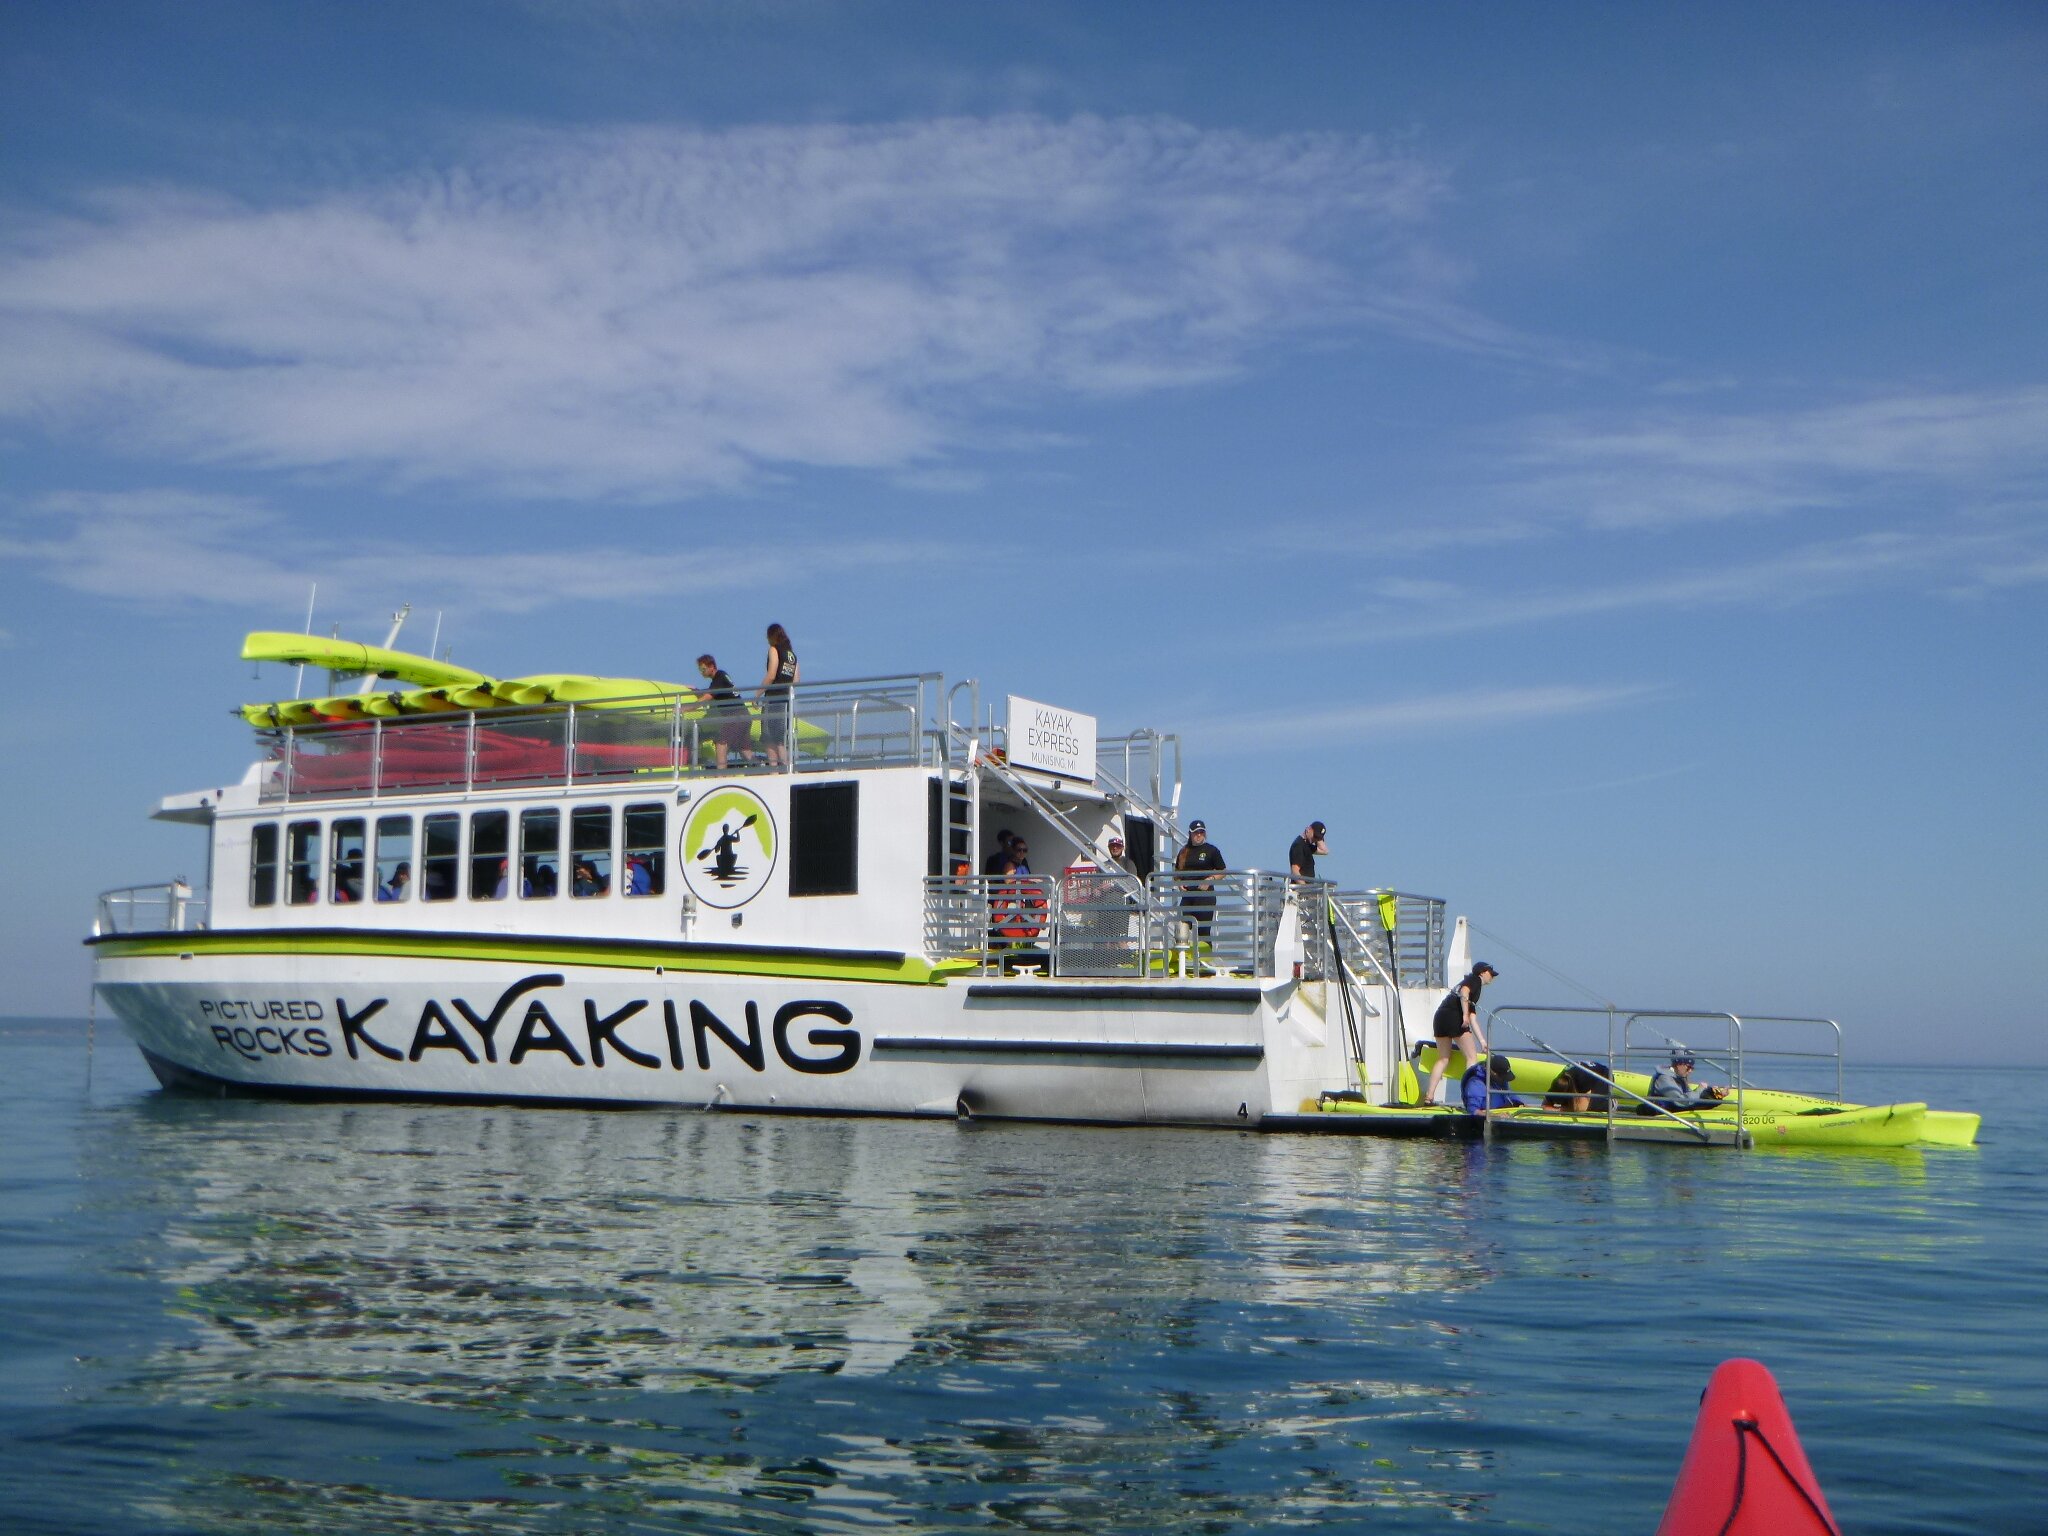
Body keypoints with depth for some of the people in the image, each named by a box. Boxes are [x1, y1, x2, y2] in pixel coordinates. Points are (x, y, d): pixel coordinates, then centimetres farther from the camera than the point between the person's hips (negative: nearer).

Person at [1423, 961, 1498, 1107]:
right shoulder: (1476, 980, 9)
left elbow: (1472, 1018, 29)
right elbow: (1464, 992, -14)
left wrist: (1482, 1040, 29)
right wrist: (1465, 1014, -20)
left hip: (1440, 1017, 9)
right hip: (1454, 1016, -8)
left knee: (1443, 1059, 14)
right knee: (1472, 1057, -1)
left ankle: (1429, 1097, 7)